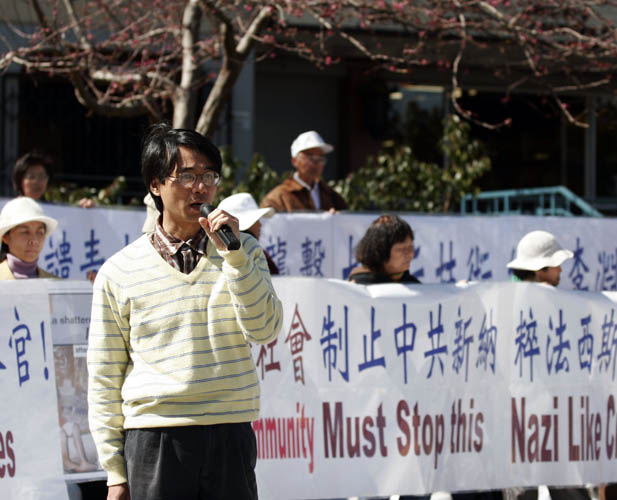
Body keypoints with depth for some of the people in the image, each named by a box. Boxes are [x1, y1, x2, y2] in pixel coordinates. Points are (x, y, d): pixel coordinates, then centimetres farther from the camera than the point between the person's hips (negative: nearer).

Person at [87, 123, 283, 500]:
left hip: (230, 437, 1)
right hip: (153, 438, -1)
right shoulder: (119, 272, 3)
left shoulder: (243, 251, 9)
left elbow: (264, 330, -4)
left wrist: (232, 256, -12)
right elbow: (105, 378, 4)